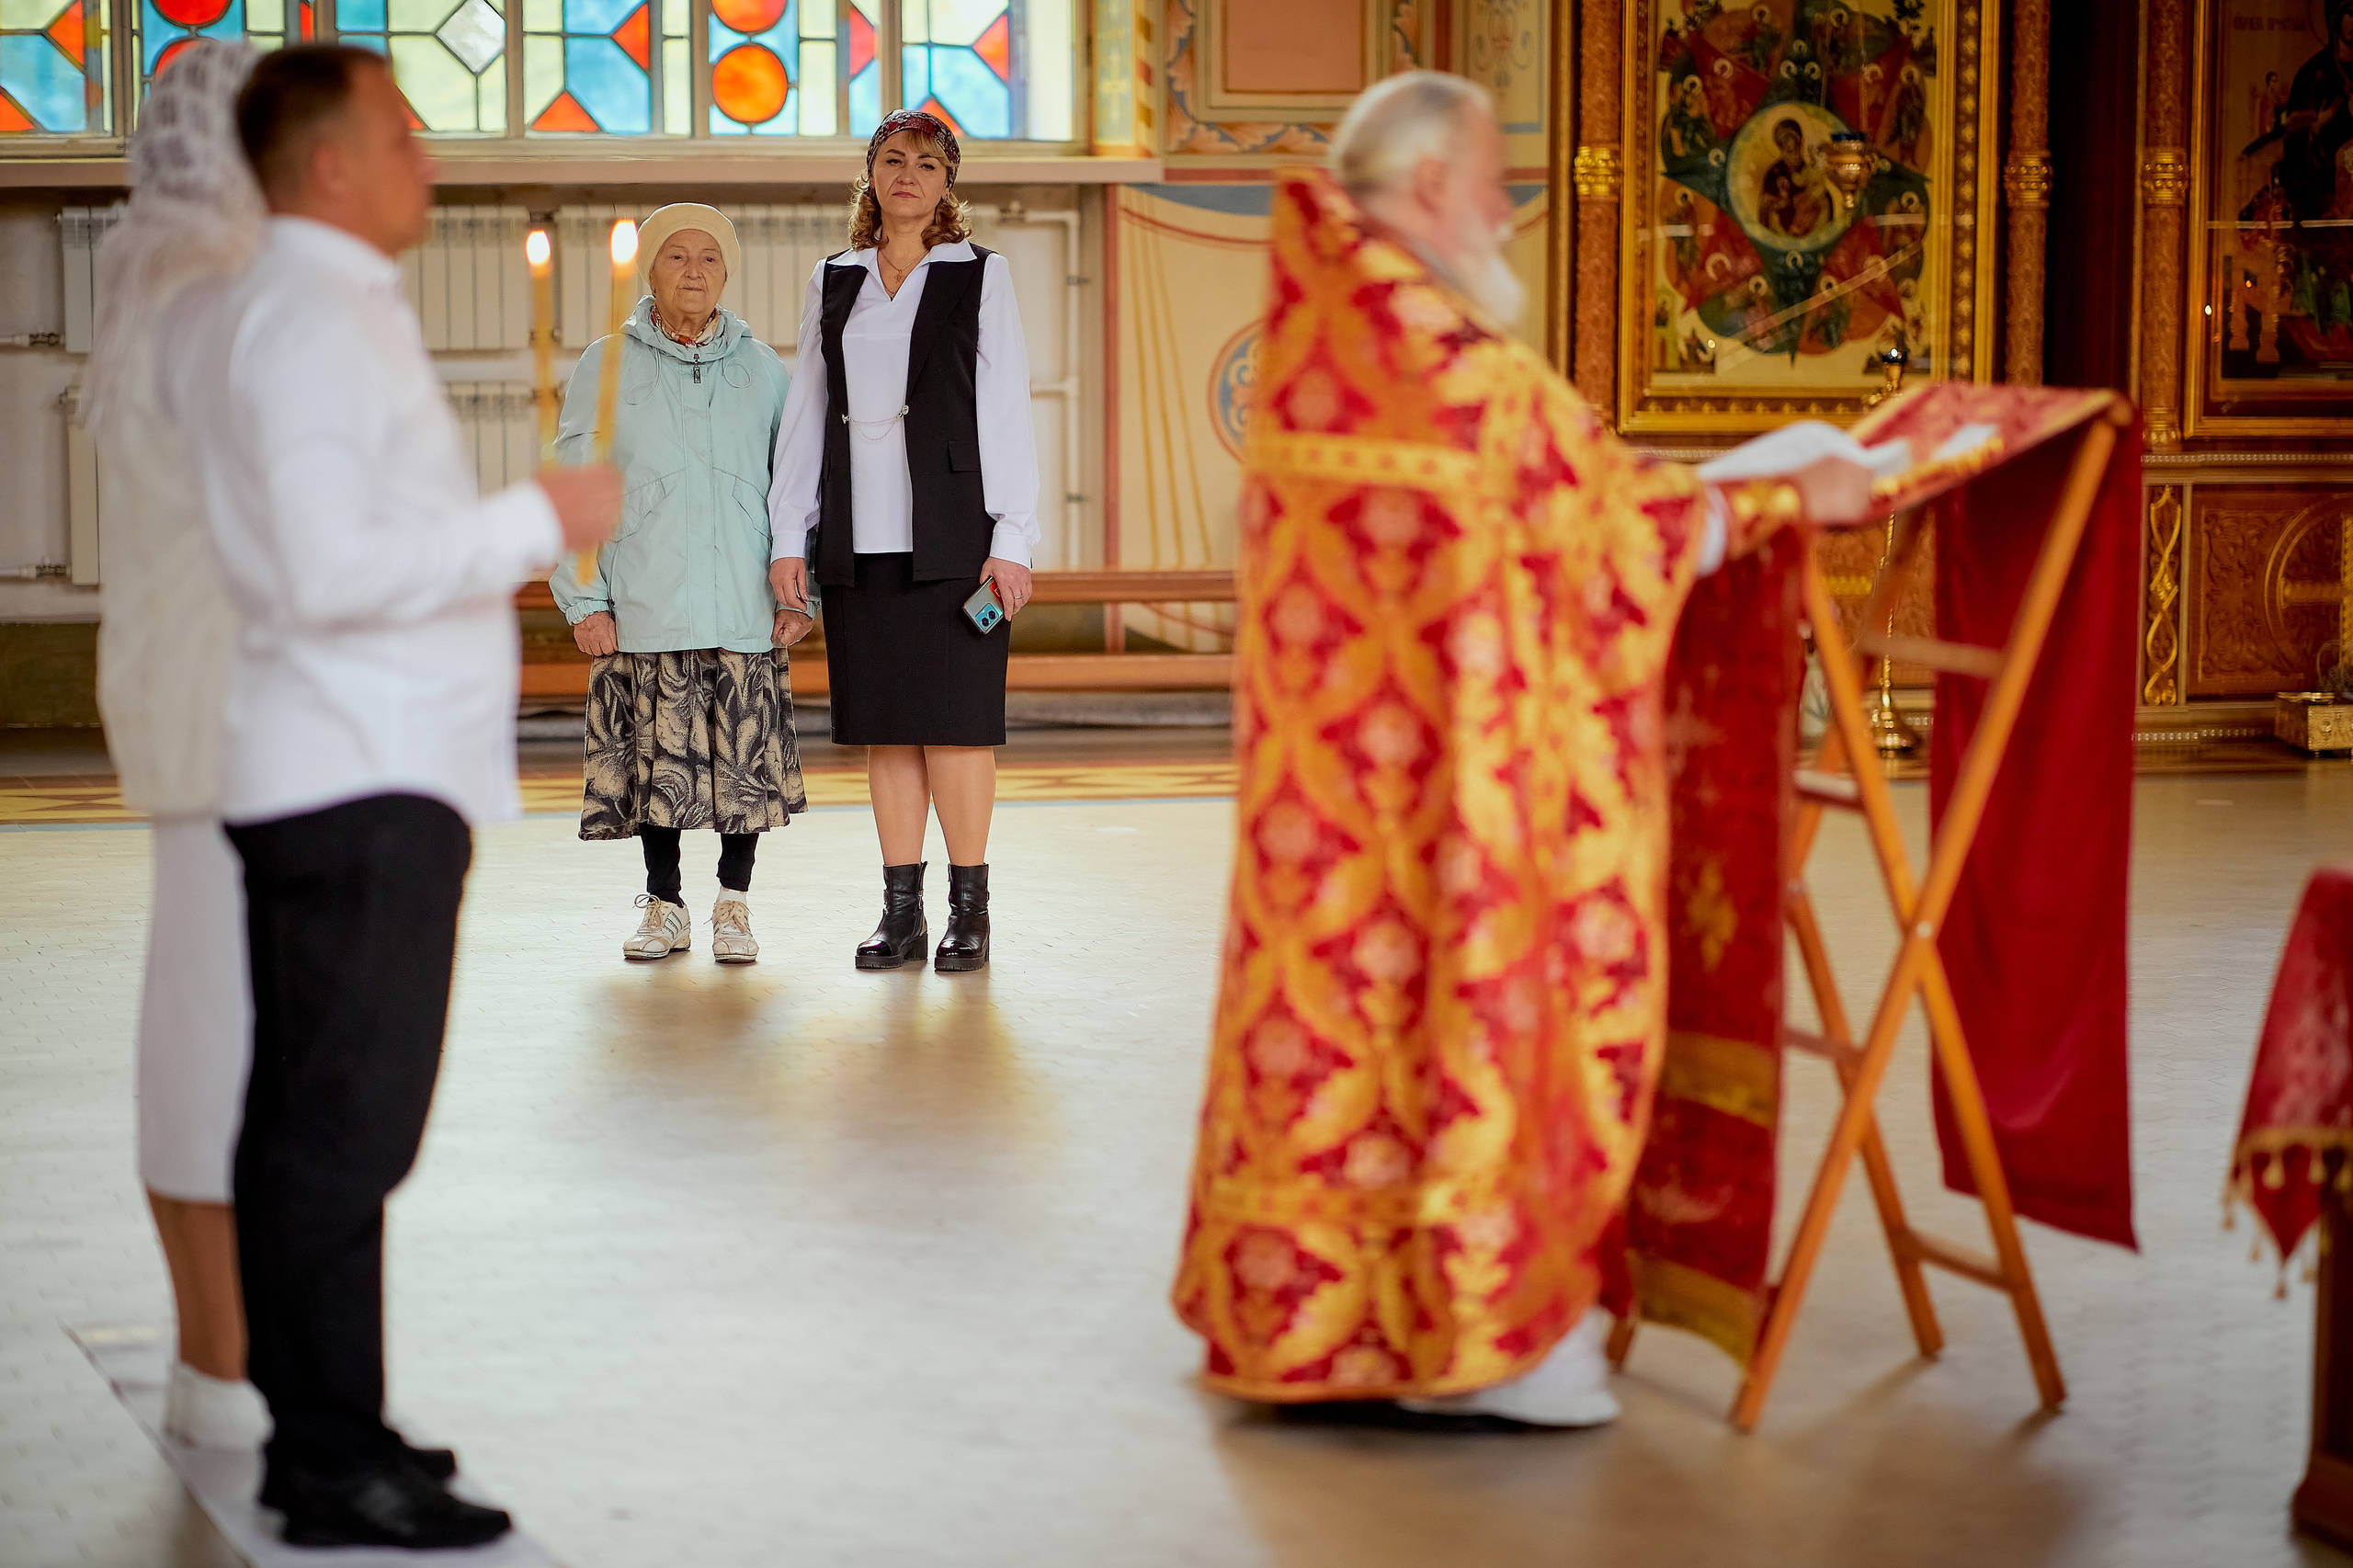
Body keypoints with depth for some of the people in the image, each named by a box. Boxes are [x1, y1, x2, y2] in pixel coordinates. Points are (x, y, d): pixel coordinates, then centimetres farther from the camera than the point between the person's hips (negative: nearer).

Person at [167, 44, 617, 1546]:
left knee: (301, 1121, 14)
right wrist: (536, 519, -15)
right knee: (347, 1132, -8)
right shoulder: (314, 320, -15)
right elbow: (337, 569, -23)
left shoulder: (229, 314, 17)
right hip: (367, 782, -11)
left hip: (314, 780, 11)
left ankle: (314, 1434, 22)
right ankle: (339, 1472, -5)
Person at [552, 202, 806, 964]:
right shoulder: (606, 367, 6)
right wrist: (584, 600, -1)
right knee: (656, 758, 2)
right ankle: (664, 906, 15)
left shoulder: (761, 367, 10)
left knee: (746, 756, -1)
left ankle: (734, 903, 12)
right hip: (645, 608, -1)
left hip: (746, 608, 1)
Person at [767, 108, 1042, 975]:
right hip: (859, 537, 3)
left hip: (949, 534, -3)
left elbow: (1007, 411, 0)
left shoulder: (981, 276, 5)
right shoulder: (832, 283, 14)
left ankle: (969, 910, 1)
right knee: (883, 724, 4)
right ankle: (901, 913, 9)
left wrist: (1012, 539, -7)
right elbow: (805, 414, 14)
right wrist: (788, 536, 8)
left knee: (955, 718, -5)